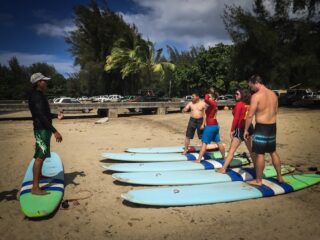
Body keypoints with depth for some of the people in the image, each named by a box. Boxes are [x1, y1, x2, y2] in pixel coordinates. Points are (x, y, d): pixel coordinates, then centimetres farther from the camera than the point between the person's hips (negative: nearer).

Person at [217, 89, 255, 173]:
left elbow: (236, 118, -14)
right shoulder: (248, 105, 8)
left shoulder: (239, 104, -10)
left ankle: (223, 169, -7)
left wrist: (232, 130, -10)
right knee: (251, 149, 20)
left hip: (240, 129, -7)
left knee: (232, 150, -7)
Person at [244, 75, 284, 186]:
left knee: (260, 154, 1)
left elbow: (250, 115, -16)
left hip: (261, 127, -7)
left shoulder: (256, 96, -15)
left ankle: (258, 180, 10)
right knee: (273, 152, 20)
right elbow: (275, 111, 15)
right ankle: (279, 176, 30)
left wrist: (246, 130, -8)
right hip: (273, 126, 8)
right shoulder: (273, 94, 8)